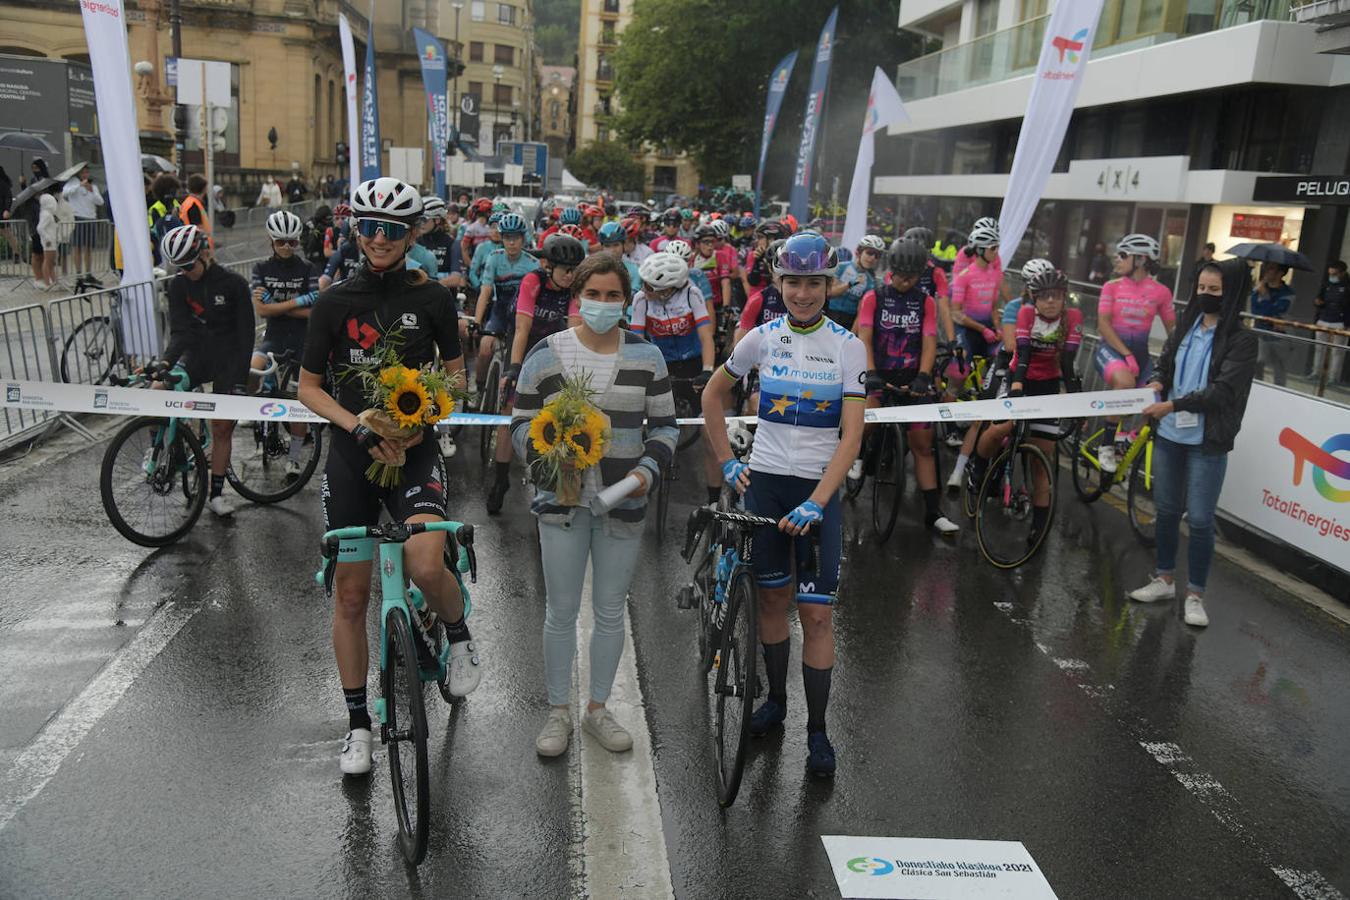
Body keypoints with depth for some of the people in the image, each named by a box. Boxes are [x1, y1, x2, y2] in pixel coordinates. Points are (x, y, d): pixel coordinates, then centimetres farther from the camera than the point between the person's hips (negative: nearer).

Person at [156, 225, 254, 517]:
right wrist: (166, 362, -29)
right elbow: (180, 330, -10)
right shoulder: (179, 285, -3)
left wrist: (239, 378, -17)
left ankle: (216, 494, 12)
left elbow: (245, 335, -11)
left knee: (222, 428, 1)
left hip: (228, 361, -3)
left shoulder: (234, 284, -12)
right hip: (197, 355, 3)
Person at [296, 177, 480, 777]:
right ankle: (358, 723, 23)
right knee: (350, 595, 6)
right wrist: (360, 427, -14)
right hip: (352, 455, 2)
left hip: (414, 451, -1)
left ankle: (458, 635, 8)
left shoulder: (431, 298, -1)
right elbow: (309, 386, 3)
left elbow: (454, 371, 9)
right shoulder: (334, 302, 0)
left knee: (425, 566, -27)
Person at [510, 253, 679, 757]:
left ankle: (597, 709, 29)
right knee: (561, 611, 7)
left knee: (611, 612, 11)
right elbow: (521, 423, 4)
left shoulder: (646, 356, 3)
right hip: (562, 502, -1)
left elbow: (664, 424, 7)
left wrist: (648, 471, -10)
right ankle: (558, 711, 25)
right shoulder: (545, 355, -1)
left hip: (623, 503, 2)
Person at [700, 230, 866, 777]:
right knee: (772, 597, 12)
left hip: (819, 488, -2)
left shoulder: (848, 347, -6)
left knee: (816, 612, -2)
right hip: (764, 481, 2)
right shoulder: (762, 338, 0)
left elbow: (851, 436, -11)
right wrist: (727, 462, 6)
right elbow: (713, 395, 14)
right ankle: (775, 699, 31)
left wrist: (816, 502, -21)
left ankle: (817, 730, 11)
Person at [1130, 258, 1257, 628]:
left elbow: (1223, 391, -17)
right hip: (1169, 434, 5)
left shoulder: (1241, 340, -8)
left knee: (1199, 519, 0)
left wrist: (1173, 405, -24)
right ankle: (1164, 580, 30)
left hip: (1207, 442, -5)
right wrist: (1156, 383, -7)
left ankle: (1195, 595, 14)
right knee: (1166, 510, 15)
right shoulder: (1185, 326, 6)